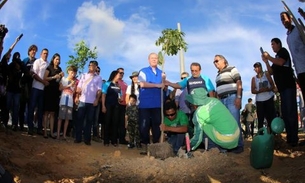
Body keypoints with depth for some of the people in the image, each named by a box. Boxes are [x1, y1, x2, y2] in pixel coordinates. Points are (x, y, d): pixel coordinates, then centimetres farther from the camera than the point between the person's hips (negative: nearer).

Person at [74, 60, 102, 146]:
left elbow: (99, 90, 2)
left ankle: (87, 139, 9)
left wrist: (97, 100, -8)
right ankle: (78, 138, 8)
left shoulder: (98, 78, 7)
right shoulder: (84, 75, 11)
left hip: (92, 102, -1)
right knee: (80, 119, 2)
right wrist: (77, 97, -2)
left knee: (89, 120, 3)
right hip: (82, 100, 1)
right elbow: (79, 87, 8)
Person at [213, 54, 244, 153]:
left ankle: (239, 145, -5)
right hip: (222, 100, 7)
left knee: (235, 121, -10)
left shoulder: (231, 69, 2)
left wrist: (238, 97, -17)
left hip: (232, 98, -7)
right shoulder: (218, 75, 23)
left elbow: (239, 83, -7)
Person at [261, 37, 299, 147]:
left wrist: (268, 57, -5)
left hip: (288, 86, -9)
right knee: (285, 113, 5)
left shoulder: (283, 51, 4)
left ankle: (294, 139, -14)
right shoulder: (276, 58, 25)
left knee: (290, 112, -13)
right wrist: (266, 62, 8)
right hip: (282, 87, 9)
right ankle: (290, 138, 7)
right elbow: (271, 72, 21)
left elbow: (281, 62, -16)